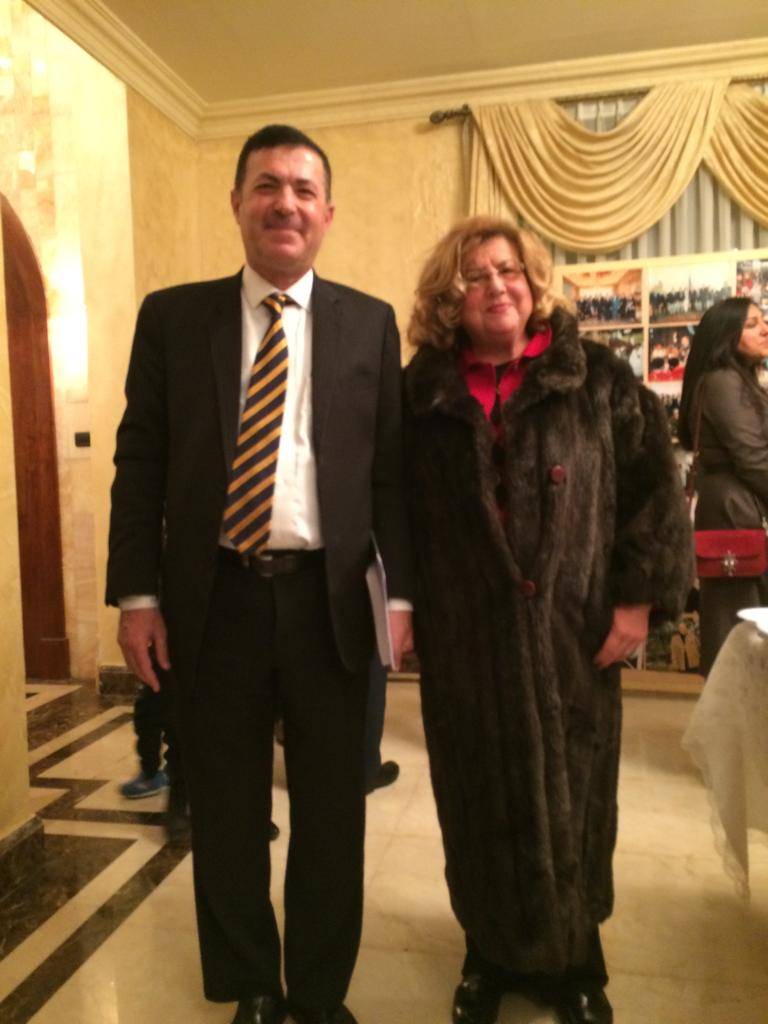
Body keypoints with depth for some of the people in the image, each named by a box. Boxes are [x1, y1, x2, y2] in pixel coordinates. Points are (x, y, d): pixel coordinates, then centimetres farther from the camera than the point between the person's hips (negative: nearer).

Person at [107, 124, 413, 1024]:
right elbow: (139, 461, 2)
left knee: (332, 813, 14)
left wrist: (402, 591, -2)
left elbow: (392, 467, 3)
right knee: (225, 812, 15)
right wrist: (137, 595, -4)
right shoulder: (171, 316, 5)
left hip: (329, 598, 0)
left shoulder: (370, 323, 5)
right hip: (213, 599, 1)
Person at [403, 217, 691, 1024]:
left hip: (572, 632, 0)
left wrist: (638, 596, -7)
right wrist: (401, 603, -1)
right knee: (481, 804, 12)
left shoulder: (597, 378, 1)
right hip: (462, 640, 1)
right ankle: (490, 955, 33)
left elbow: (655, 488, -1)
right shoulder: (419, 393, 4)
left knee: (570, 800, 12)